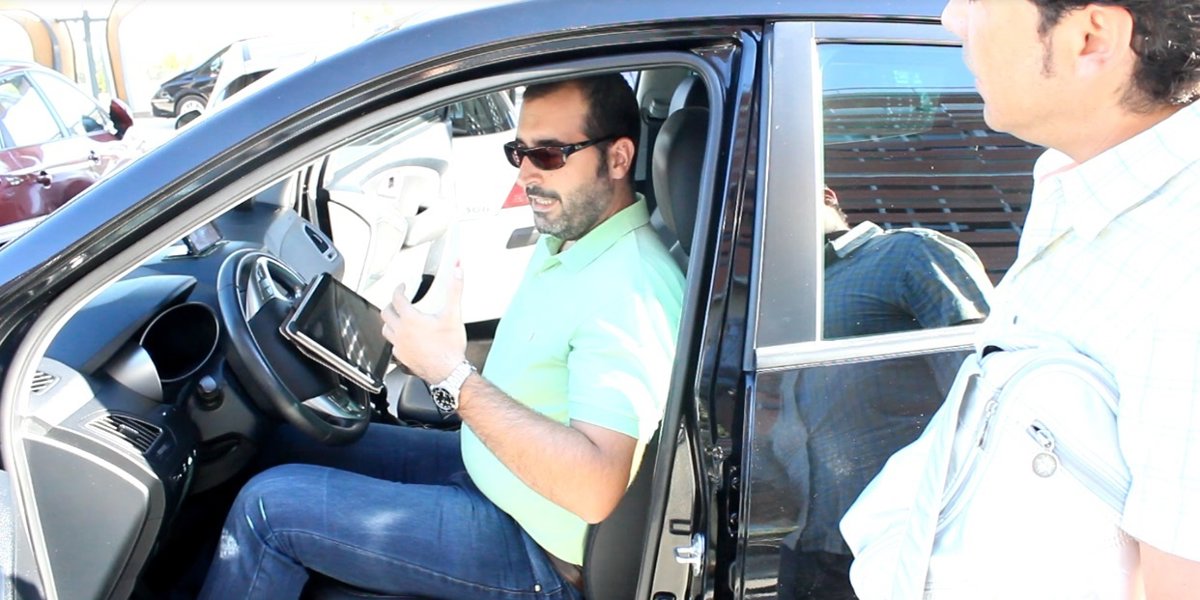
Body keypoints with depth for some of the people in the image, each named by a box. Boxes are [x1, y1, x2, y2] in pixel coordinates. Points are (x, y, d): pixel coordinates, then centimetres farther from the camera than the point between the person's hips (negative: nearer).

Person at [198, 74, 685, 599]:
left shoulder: (630, 290, -29)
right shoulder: (566, 238, 3)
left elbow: (596, 490, -36)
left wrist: (453, 376, -33)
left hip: (536, 555, -9)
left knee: (270, 506, -11)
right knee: (293, 444, 14)